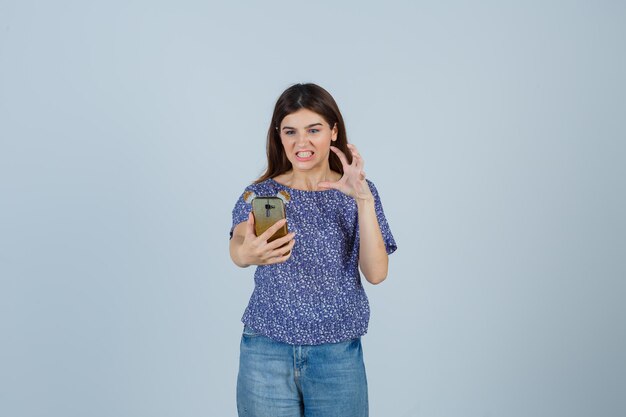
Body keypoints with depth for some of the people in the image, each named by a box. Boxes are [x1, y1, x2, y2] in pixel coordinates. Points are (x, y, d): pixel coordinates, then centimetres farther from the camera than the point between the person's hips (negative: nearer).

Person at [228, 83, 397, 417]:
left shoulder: (358, 192, 0)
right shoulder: (259, 194, 0)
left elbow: (376, 273, -11)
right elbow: (238, 248, -21)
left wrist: (364, 199, -23)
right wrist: (247, 253, -44)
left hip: (338, 355, 0)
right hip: (266, 352, 0)